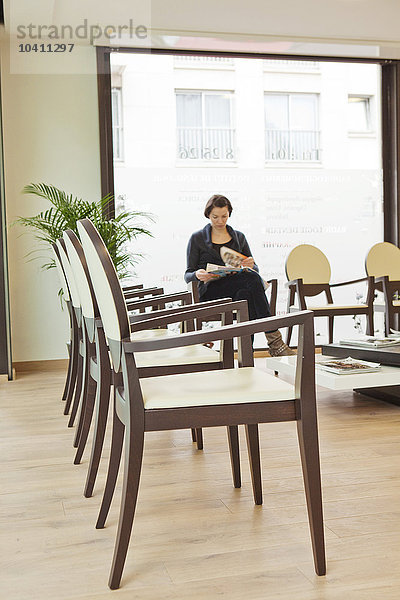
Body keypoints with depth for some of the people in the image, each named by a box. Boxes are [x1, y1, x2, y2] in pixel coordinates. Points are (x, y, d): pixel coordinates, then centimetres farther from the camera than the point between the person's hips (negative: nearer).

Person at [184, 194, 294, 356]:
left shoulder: (239, 237, 19)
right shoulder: (197, 238, 10)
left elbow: (255, 270, 17)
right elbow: (187, 275, 8)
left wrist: (251, 265, -9)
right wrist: (197, 275, -18)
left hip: (238, 288, 3)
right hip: (210, 292, -3)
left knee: (246, 294, -37)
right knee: (252, 279, -33)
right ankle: (274, 339, -39)